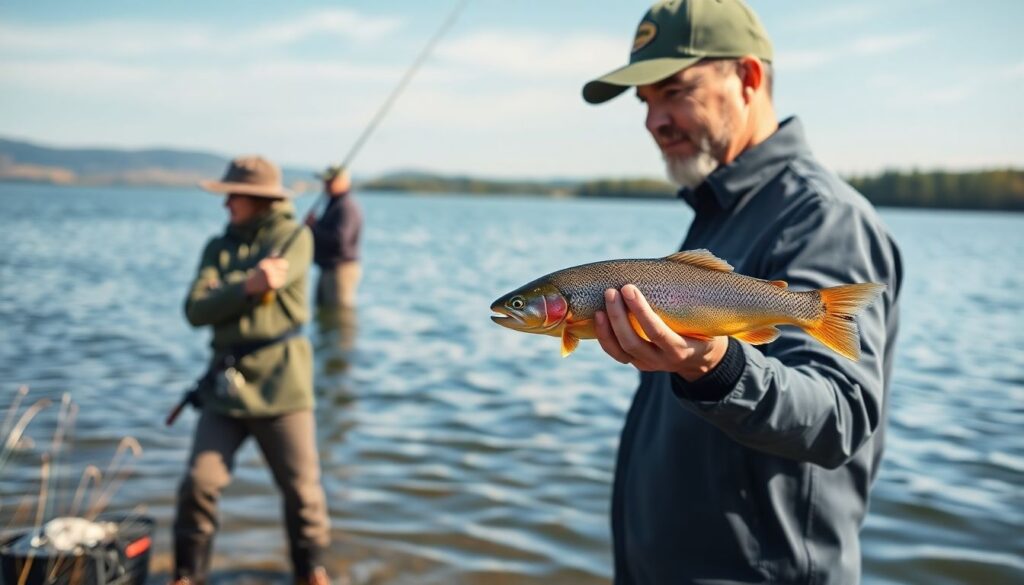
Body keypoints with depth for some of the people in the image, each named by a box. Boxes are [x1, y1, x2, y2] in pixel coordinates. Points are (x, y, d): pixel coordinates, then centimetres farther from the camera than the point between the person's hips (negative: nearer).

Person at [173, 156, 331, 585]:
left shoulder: (295, 237, 0)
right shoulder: (218, 247, 12)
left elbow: (271, 283, -18)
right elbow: (195, 311, -2)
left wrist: (219, 292, -2)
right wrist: (246, 287, -17)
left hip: (280, 385, -4)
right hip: (225, 384, 4)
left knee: (302, 488, 2)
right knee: (199, 483, -1)